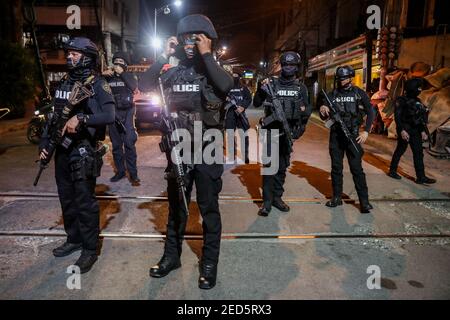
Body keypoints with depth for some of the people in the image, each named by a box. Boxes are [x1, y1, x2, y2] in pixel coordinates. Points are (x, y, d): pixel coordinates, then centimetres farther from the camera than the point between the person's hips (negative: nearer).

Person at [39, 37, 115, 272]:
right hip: (62, 150, 8)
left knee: (85, 202, -4)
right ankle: (74, 239, 32)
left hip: (83, 151, -7)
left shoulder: (97, 85, -7)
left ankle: (90, 250, 9)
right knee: (66, 199, 16)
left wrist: (81, 118, -31)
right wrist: (44, 143, 12)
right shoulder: (64, 84, 14)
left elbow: (109, 116, -20)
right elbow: (53, 116, 17)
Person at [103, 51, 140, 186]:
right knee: (116, 144, 6)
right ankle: (120, 171, 15)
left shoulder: (129, 76, 9)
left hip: (127, 112, -3)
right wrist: (102, 75, -10)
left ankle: (133, 174, -9)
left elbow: (134, 86, -12)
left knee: (129, 143, -11)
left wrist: (122, 73, -12)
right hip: (113, 113, 3)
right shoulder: (108, 77, 14)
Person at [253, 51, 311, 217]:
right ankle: (267, 201, -3)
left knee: (282, 166, 10)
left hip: (288, 132, 3)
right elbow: (256, 104, -1)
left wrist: (305, 110, -6)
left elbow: (307, 109, 14)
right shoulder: (272, 83, 1)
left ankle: (277, 197, 22)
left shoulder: (301, 87, 8)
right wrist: (261, 89, -15)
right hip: (271, 130, -3)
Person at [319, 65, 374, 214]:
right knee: (336, 167, 8)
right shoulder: (332, 94, 6)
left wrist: (366, 131, -8)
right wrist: (322, 111, -15)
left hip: (353, 135, -3)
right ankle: (337, 197, 19)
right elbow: (324, 117, 8)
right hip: (335, 135, 3)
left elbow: (370, 112, 3)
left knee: (357, 168, -5)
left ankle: (364, 201, 0)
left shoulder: (359, 93, 1)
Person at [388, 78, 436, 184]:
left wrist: (423, 130, 11)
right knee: (400, 151, -1)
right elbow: (397, 117, -16)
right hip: (405, 130, -8)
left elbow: (421, 117, 17)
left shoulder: (417, 101, 14)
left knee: (418, 153, 6)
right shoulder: (401, 100, -8)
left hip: (415, 131, 8)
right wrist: (402, 130, -24)